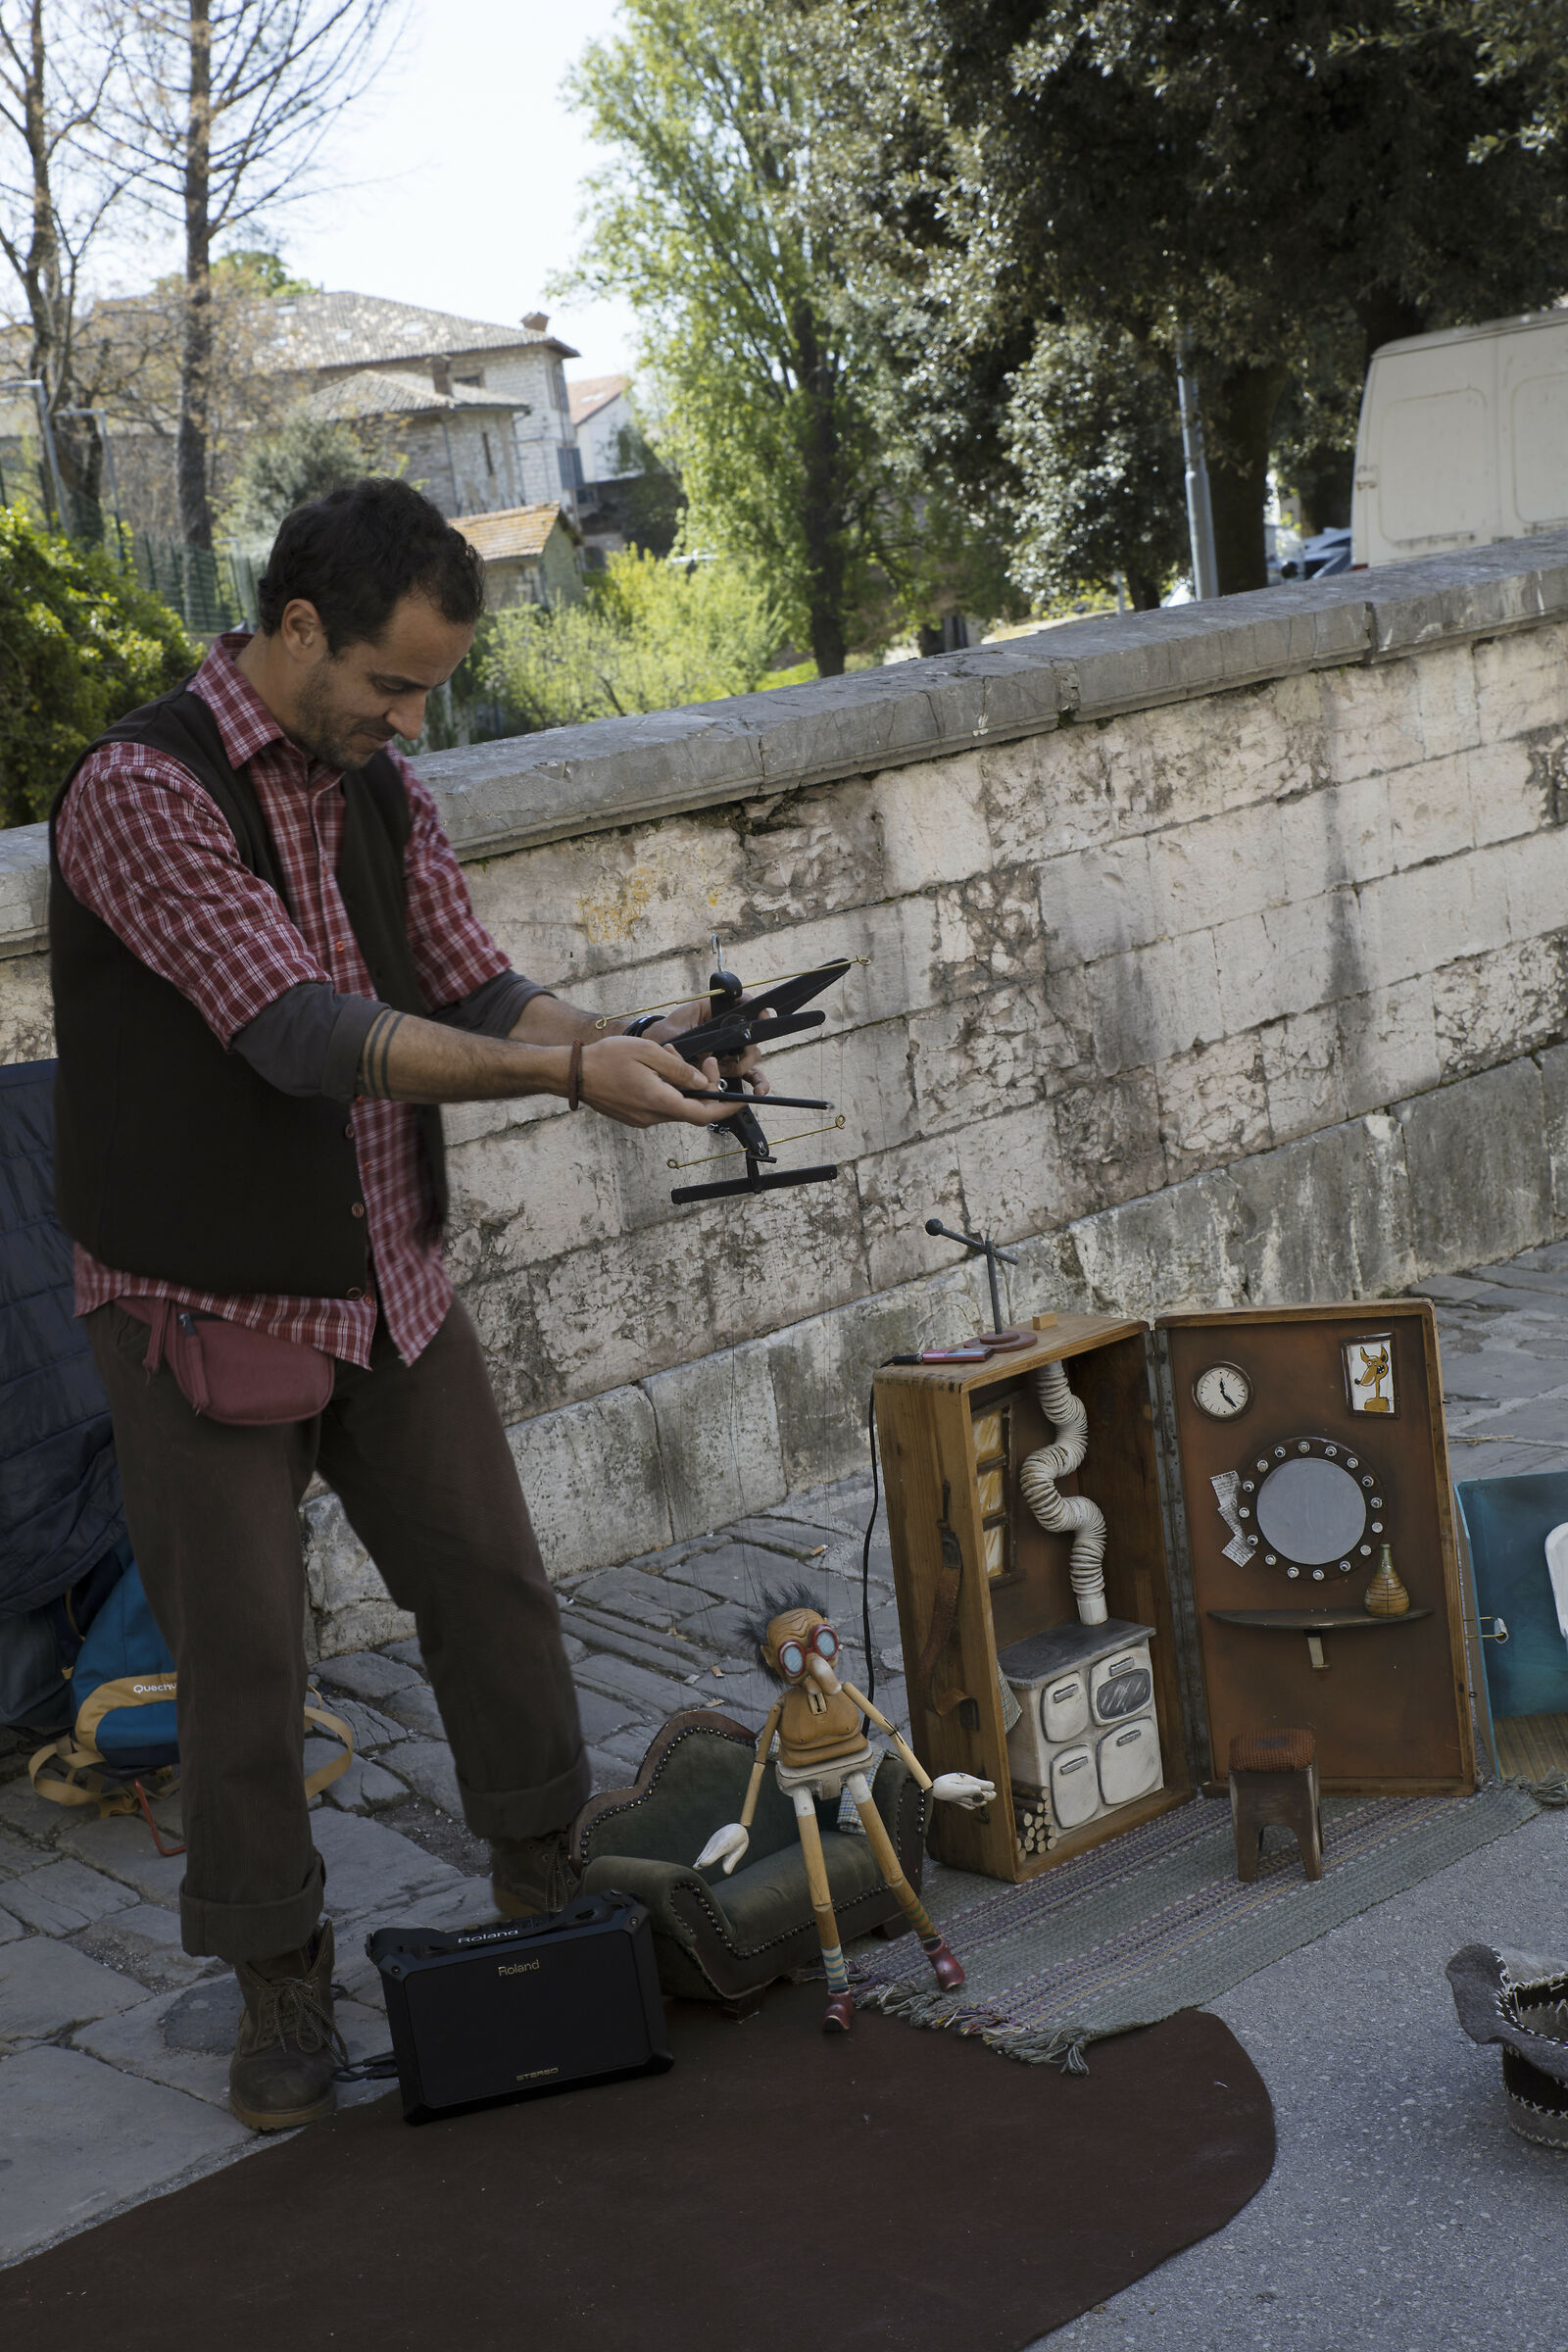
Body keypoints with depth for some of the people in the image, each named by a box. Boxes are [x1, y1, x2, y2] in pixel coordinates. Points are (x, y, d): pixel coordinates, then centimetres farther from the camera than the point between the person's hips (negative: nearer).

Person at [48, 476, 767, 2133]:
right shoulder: (142, 790, -20)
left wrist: (627, 1046, -14)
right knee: (243, 1657, 4)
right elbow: (301, 1030, -28)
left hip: (390, 1284, 7)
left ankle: (546, 1889, 33)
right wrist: (571, 1077, -31)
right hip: (210, 1308, -7)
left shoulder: (380, 793, 4)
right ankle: (280, 1988, 21)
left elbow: (474, 991, 7)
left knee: (493, 1586, 13)